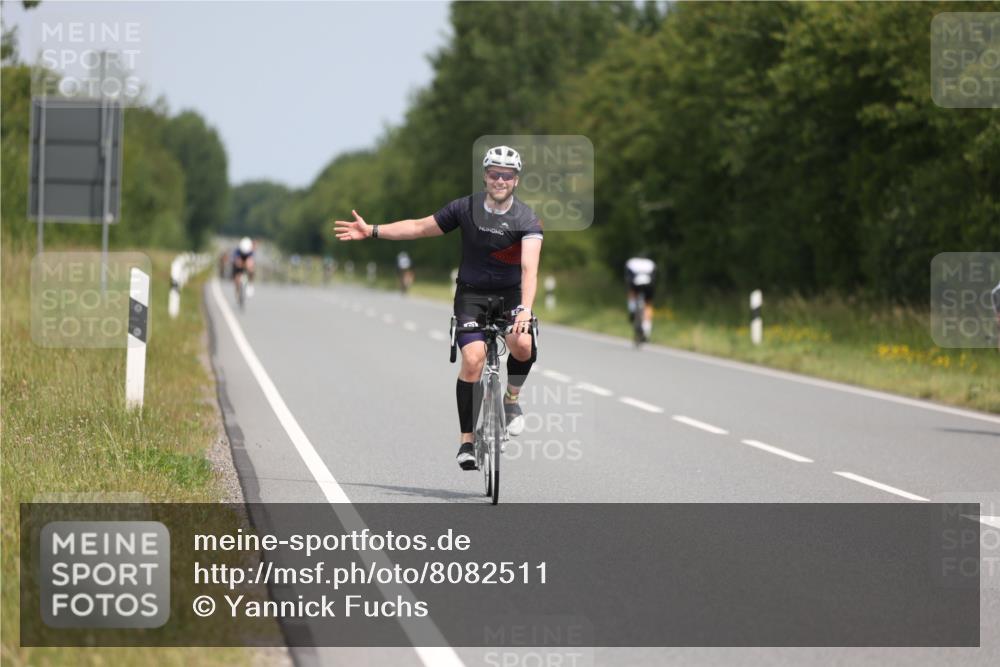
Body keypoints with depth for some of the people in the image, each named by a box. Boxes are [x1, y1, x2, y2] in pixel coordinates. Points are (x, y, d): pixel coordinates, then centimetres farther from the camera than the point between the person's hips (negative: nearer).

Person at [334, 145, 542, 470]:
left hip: (510, 294, -1)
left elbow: (529, 268, -30)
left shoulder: (526, 219, -16)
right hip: (471, 294, 1)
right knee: (473, 357, -23)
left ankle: (512, 399, 1)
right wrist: (371, 231, -1)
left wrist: (525, 310, -45)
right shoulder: (466, 208, -8)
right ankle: (466, 441, -14)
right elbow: (420, 227, 5)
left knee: (522, 344, -30)